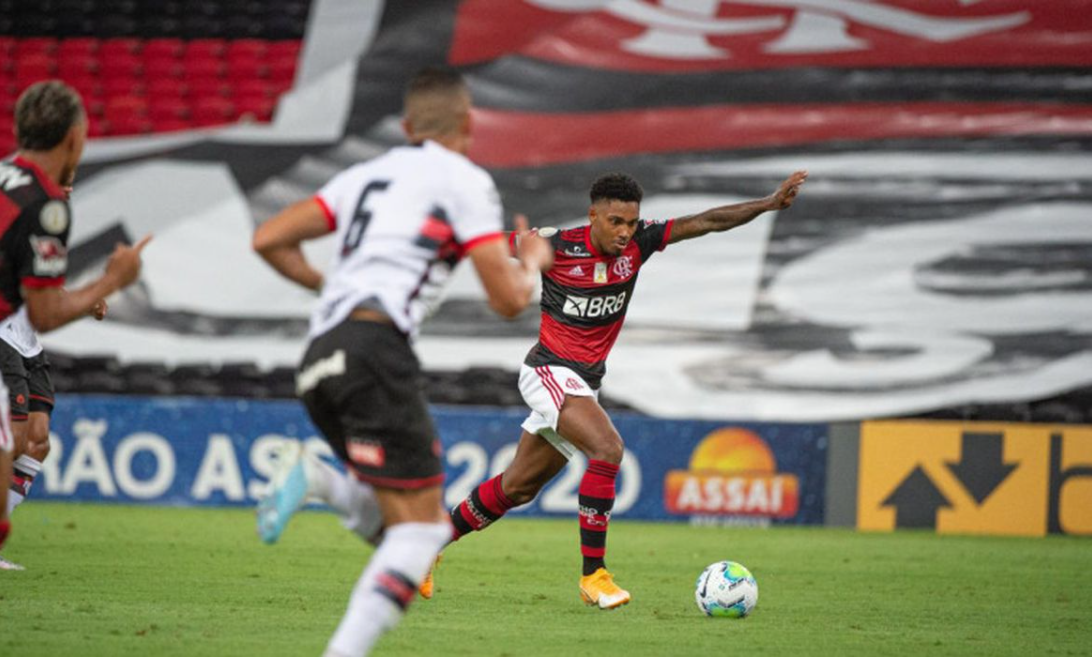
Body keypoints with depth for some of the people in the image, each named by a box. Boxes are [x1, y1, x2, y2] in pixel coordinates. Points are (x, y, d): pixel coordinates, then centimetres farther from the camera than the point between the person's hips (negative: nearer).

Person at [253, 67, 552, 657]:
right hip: (373, 348, -7)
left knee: (409, 522, 15)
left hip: (319, 363, 7)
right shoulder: (464, 181, 4)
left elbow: (268, 240, 19)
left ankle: (313, 479, -8)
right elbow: (506, 300, 1)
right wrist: (533, 264, 22)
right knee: (420, 529, -6)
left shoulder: (367, 175, 23)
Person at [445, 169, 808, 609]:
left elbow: (706, 222, -5)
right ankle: (593, 575, -22)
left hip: (585, 383, 7)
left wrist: (769, 204, -12)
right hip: (550, 372, -7)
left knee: (517, 488, 14)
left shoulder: (638, 243, -3)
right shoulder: (556, 246, -15)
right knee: (607, 448, -26)